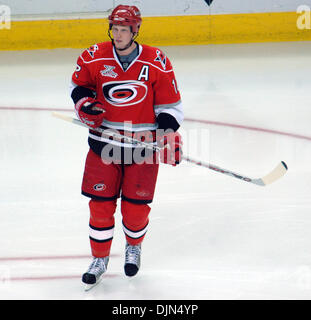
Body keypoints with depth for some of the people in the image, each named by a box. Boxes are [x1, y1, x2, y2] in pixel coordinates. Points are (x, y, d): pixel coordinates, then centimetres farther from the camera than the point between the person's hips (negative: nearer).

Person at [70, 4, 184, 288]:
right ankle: (100, 259, 19)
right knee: (100, 203, 1)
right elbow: (79, 83, 14)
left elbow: (170, 104, -1)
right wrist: (84, 103, -6)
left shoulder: (157, 63, -8)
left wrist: (170, 137, -13)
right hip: (104, 142, 1)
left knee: (136, 206, 1)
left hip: (143, 144, -1)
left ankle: (134, 247, 32)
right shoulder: (94, 58, -4)